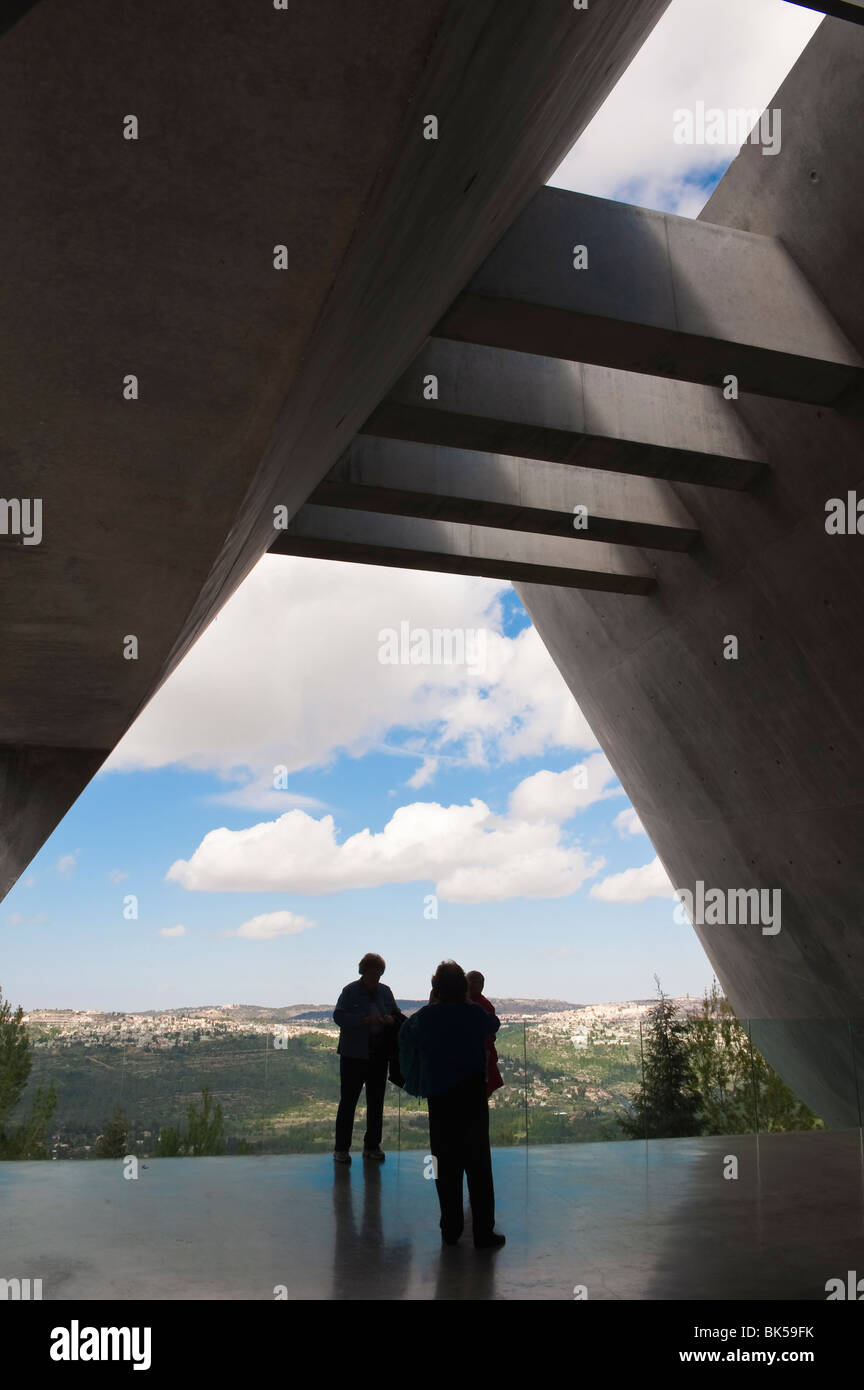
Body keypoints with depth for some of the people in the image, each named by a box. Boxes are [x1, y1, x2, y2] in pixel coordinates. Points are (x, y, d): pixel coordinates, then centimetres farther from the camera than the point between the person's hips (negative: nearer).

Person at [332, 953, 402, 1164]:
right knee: (348, 1101, -1)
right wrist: (365, 1020, -28)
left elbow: (398, 1016, 14)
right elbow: (339, 1016, -16)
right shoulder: (350, 991, -6)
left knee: (376, 1101, 10)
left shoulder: (384, 991, 8)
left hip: (379, 1055, 5)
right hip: (354, 1055, -5)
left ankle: (372, 1145, 21)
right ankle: (341, 1148, 7)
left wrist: (391, 1020, -10)